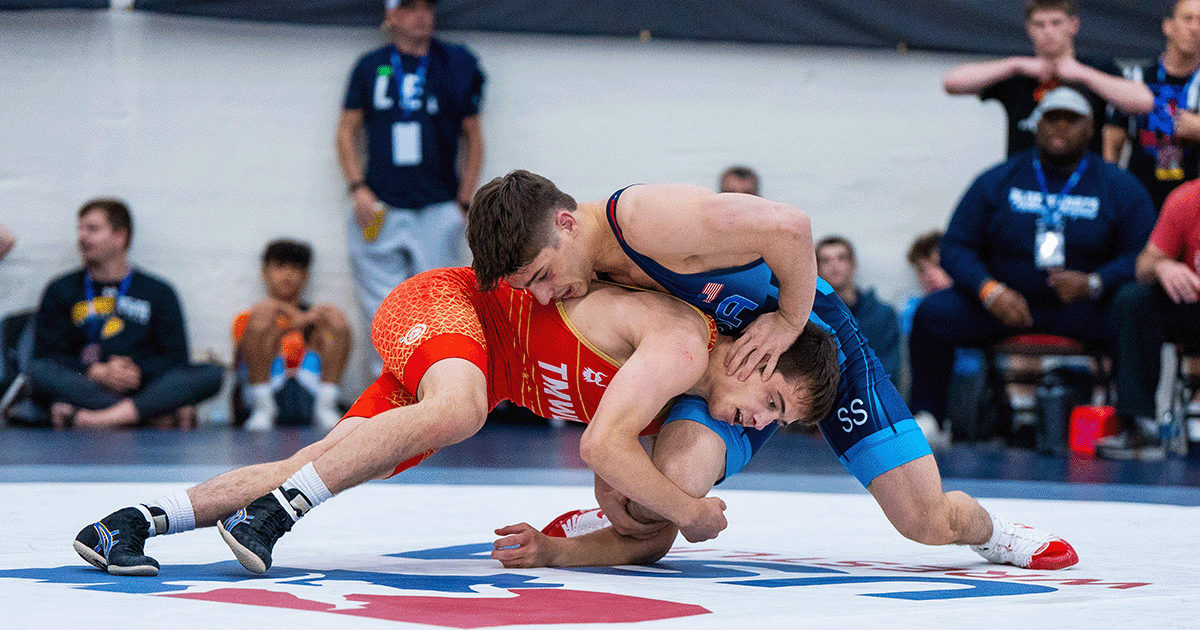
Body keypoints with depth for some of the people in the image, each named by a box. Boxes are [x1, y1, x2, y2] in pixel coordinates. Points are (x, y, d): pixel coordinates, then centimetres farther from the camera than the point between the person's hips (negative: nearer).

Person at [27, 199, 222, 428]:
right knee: (37, 372, -31)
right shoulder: (61, 291, 16)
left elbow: (176, 358, 8)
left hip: (142, 387, 1)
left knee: (212, 374, -25)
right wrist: (97, 372, -14)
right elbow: (47, 355, 4)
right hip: (85, 387, -1)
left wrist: (139, 372, -13)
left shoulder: (159, 293, 16)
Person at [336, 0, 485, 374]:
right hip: (380, 210, 1)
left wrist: (464, 201, 1)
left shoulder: (457, 65, 7)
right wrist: (358, 188, -1)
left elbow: (473, 137, 9)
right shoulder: (370, 67, 10)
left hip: (438, 211, -1)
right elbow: (347, 130, 12)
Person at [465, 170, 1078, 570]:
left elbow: (788, 226, -34)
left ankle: (990, 531, 33)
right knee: (674, 480, -30)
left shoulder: (648, 219, -34)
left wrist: (789, 320, -24)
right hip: (720, 366, 4)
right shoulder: (584, 276, -9)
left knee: (929, 522, -4)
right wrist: (605, 479, -6)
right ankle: (618, 535, 5)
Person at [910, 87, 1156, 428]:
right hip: (1007, 306, 1)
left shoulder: (1120, 187, 7)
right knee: (932, 313, -23)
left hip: (1083, 311, -1)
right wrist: (990, 291, -16)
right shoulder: (996, 181, 8)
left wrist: (1094, 284, -21)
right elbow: (955, 247, 4)